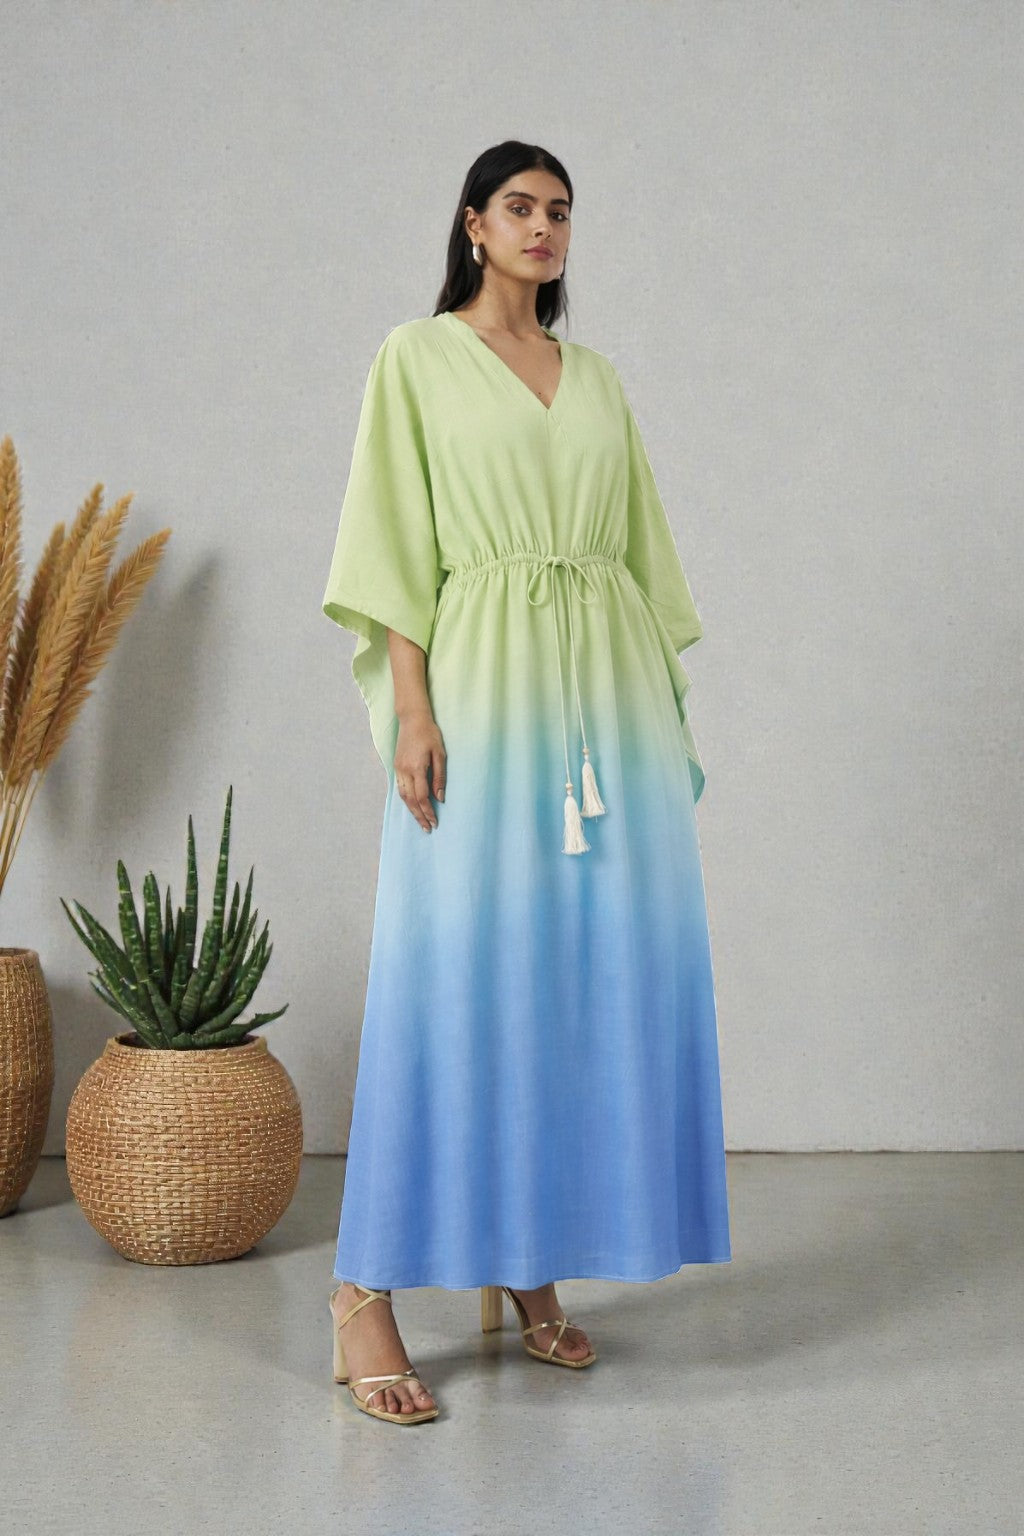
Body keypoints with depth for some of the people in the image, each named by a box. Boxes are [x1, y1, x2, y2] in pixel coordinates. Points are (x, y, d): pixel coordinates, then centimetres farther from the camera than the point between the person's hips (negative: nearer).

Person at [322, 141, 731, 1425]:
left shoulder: (597, 379, 19)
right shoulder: (417, 357, 5)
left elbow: (639, 548, 17)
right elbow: (395, 544, -3)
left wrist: (667, 712, 10)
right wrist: (413, 710, -14)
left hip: (611, 692, 5)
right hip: (486, 684, -5)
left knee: (593, 972, 3)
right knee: (456, 974, -9)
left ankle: (527, 1261, 14)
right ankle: (366, 1294, -3)